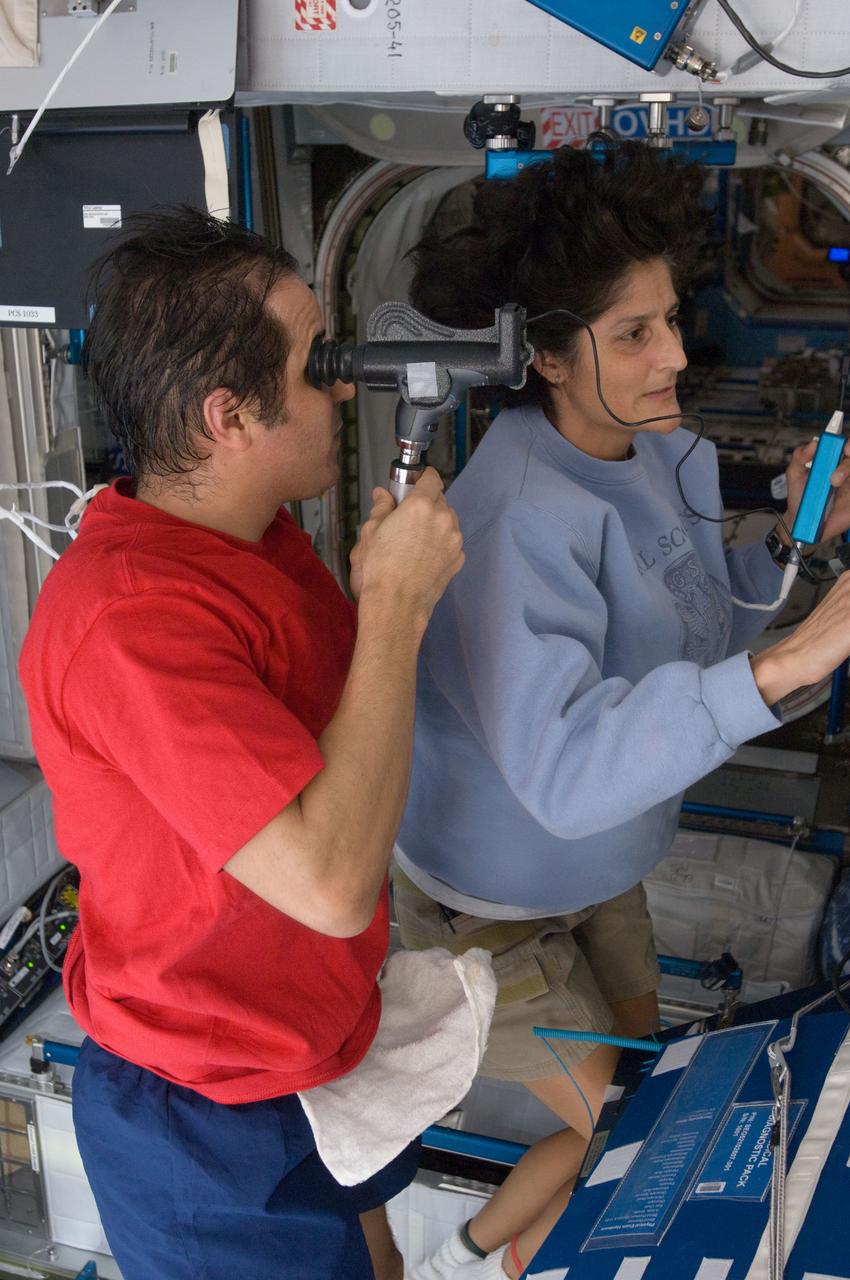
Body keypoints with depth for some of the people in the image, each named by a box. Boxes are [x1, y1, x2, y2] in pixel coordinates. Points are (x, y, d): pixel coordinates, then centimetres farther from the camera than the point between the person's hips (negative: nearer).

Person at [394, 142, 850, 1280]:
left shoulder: (658, 454, -6)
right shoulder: (526, 511, -33)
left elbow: (692, 651, 4)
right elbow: (563, 768, -43)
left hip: (595, 865, 8)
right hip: (496, 896, -8)